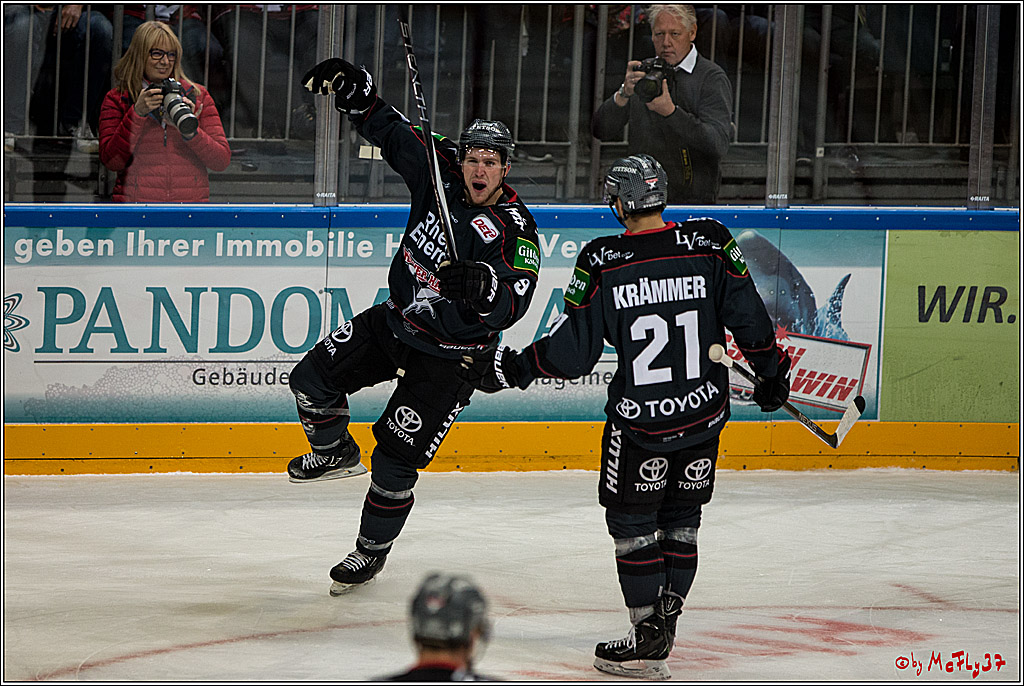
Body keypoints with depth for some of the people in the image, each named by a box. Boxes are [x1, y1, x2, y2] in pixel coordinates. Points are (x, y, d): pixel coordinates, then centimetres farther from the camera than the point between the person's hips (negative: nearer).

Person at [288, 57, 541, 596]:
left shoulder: (514, 231, -24)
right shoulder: (440, 172, -8)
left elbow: (515, 300, -34)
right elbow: (391, 132, 3)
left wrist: (482, 287, -54)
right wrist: (355, 94, -10)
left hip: (449, 357, -6)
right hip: (395, 320, 6)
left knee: (396, 459, -7)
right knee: (313, 376, 1)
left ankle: (372, 549, 15)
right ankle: (335, 453, 30)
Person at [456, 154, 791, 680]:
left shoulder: (602, 263, -12)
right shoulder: (711, 244, -5)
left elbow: (570, 353, -9)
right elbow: (749, 320, 0)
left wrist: (509, 369, 5)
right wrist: (772, 372, 17)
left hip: (639, 419, -4)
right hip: (704, 414, 4)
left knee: (631, 522, 10)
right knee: (681, 520, 18)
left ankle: (648, 640, 9)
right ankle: (664, 619, 25)